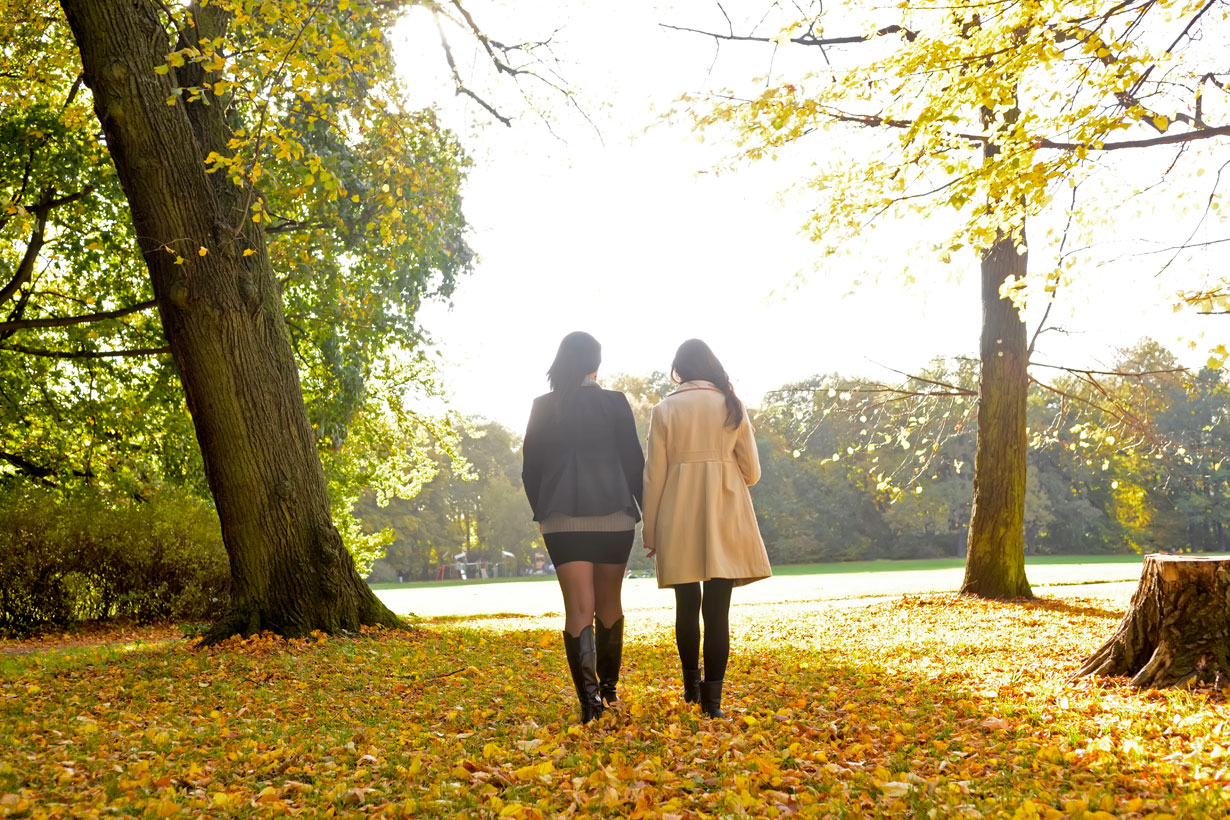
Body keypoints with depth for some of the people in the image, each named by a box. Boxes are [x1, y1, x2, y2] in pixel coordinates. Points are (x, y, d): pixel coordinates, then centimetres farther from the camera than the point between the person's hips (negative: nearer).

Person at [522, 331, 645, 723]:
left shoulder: (543, 407, 3)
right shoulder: (615, 402, -2)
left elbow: (530, 466, 5)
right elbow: (634, 461, -1)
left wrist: (541, 511, 17)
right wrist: (647, 513, 7)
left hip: (562, 518, 0)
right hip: (612, 516, 0)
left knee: (578, 608, -2)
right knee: (609, 603, 15)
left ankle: (589, 692, -18)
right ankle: (608, 687, 25)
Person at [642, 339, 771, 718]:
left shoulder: (665, 410, -1)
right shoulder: (732, 407, 3)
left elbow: (654, 476, -1)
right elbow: (752, 471, 5)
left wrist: (650, 531, 7)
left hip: (680, 519, 0)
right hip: (726, 516, 0)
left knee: (687, 604, 13)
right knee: (717, 608, 0)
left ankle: (691, 684, 25)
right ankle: (712, 696, -3)